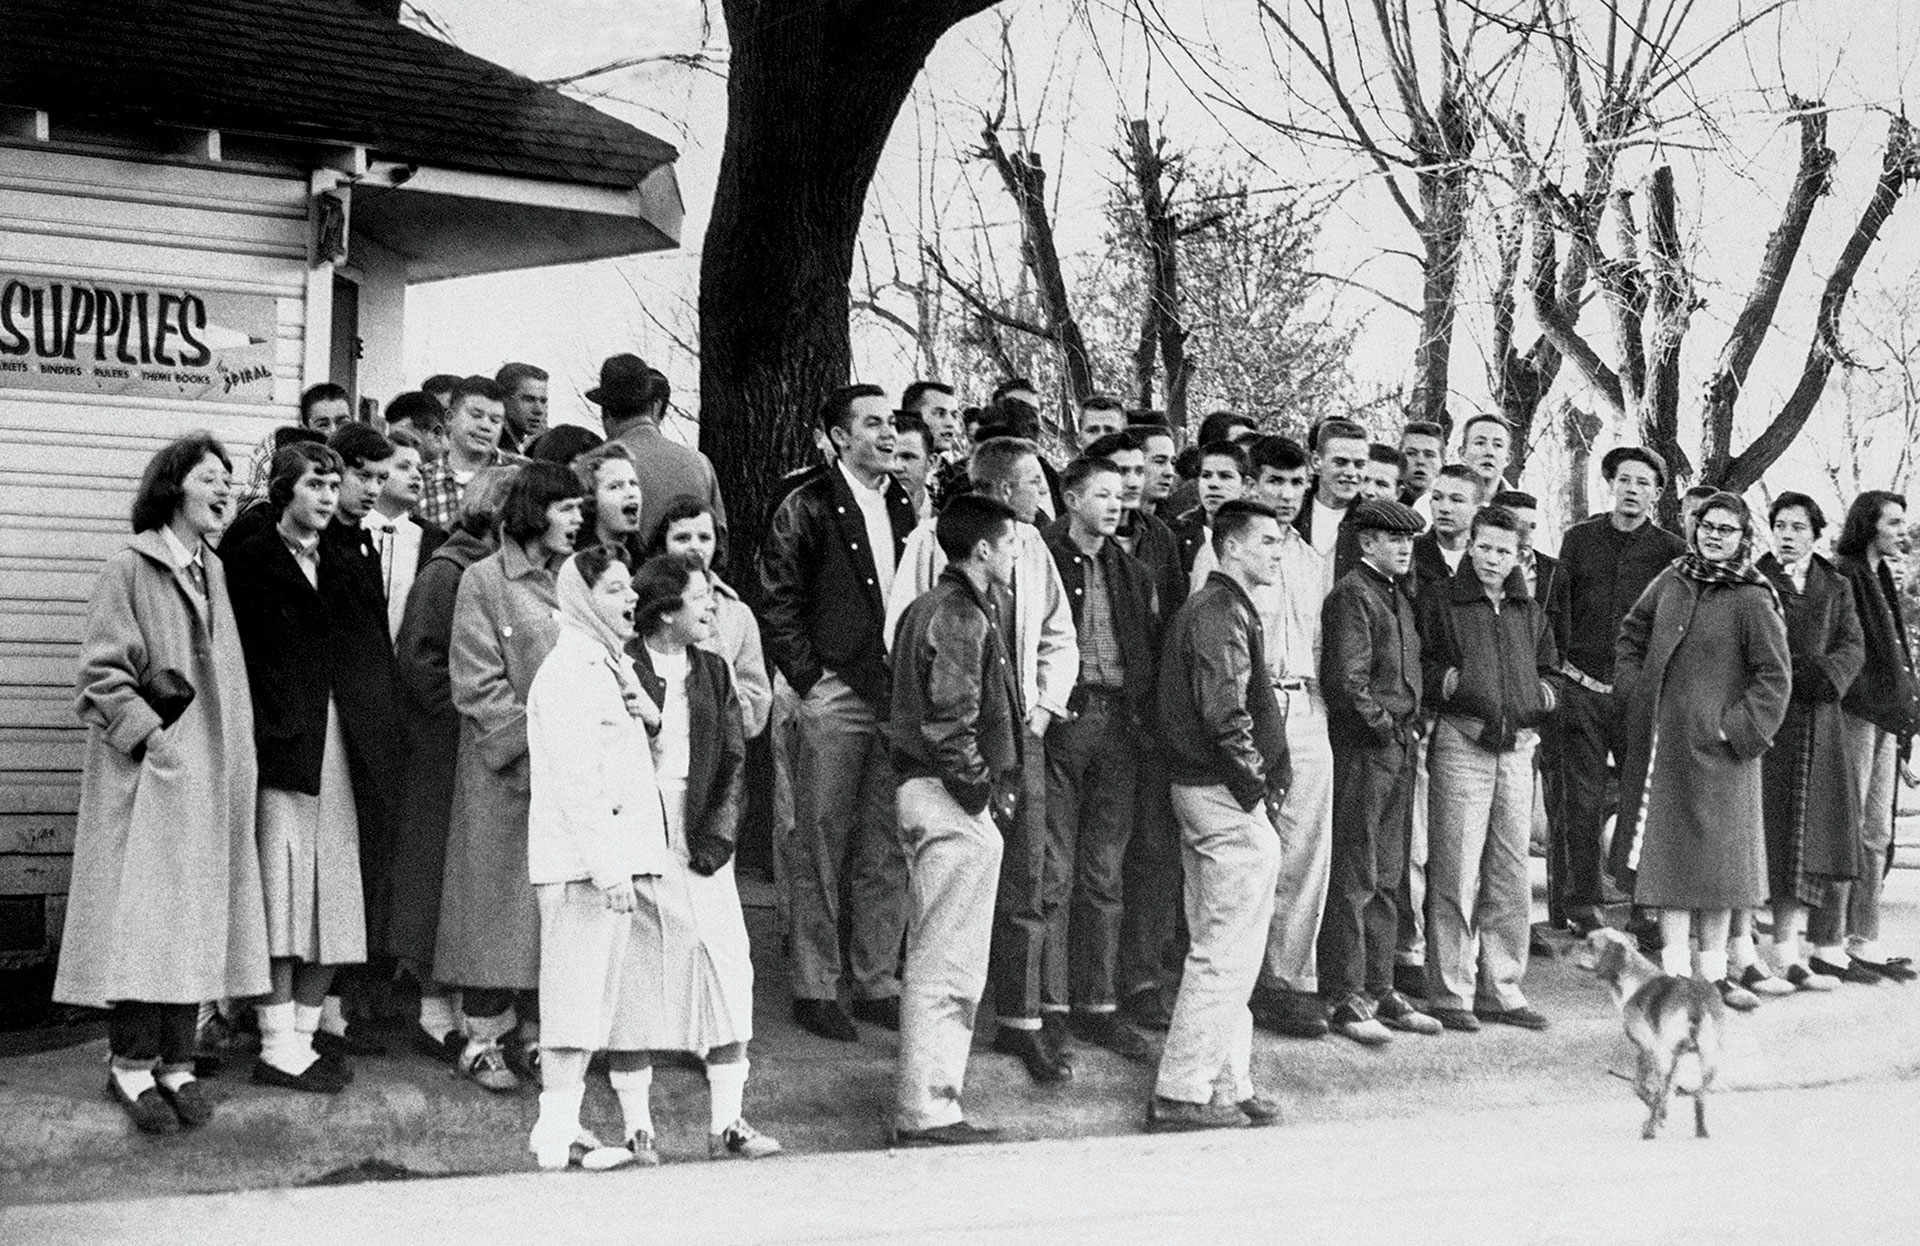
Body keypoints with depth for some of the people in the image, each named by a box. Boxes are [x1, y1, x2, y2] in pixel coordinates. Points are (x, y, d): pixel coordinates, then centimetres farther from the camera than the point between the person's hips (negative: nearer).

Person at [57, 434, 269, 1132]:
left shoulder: (215, 573, 15)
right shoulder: (128, 570, -5)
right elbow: (99, 677, -9)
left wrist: (231, 758, 9)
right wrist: (150, 735, -16)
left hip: (211, 780, 6)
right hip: (147, 776, -6)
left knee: (198, 916, 5)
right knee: (143, 912, -5)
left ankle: (176, 1062, 11)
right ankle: (131, 1063, 3)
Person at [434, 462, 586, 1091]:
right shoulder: (484, 581, -4)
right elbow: (478, 686, -9)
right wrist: (532, 745, -15)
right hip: (505, 772, -5)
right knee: (499, 899, 0)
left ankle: (537, 1034, 15)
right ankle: (484, 1038, 8)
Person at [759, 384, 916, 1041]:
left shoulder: (907, 507, 12)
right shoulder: (807, 508, -3)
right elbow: (778, 602, -5)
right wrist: (809, 677, -9)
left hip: (899, 693, 5)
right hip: (836, 693, -5)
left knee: (888, 849, 8)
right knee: (820, 846, 1)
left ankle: (878, 983, 17)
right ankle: (814, 988, 9)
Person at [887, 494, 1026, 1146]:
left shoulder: (931, 607, 17)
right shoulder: (960, 617, -15)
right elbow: (951, 724, -22)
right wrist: (985, 791, -12)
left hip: (926, 792, 11)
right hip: (952, 800, -11)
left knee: (935, 962, 15)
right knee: (947, 965, -6)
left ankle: (925, 1106, 22)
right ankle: (927, 1114, -1)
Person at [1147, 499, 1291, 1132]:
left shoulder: (1202, 607, 18)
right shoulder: (1223, 613, -14)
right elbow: (1225, 714, -23)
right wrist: (1256, 786, -14)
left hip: (1203, 789, 11)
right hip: (1229, 798, -11)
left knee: (1216, 949, 14)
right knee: (1227, 953, -6)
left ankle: (1227, 1085, 21)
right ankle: (1181, 1093, -2)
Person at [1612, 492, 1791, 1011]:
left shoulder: (1752, 600, -7)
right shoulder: (1671, 582, 5)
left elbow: (1774, 677, -7)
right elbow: (1630, 637, 16)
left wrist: (1736, 728, -12)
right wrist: (1635, 694, 6)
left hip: (1717, 748, -3)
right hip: (1659, 741, 3)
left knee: (1717, 855, 6)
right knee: (1666, 850, 3)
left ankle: (1714, 971, 16)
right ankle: (1675, 967, 8)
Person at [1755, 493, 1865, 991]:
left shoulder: (1836, 588, 17)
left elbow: (1853, 648, 7)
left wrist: (1823, 674, -11)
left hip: (1816, 723, 5)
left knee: (1803, 833, 4)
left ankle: (1789, 954, 8)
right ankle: (1743, 953, -9)